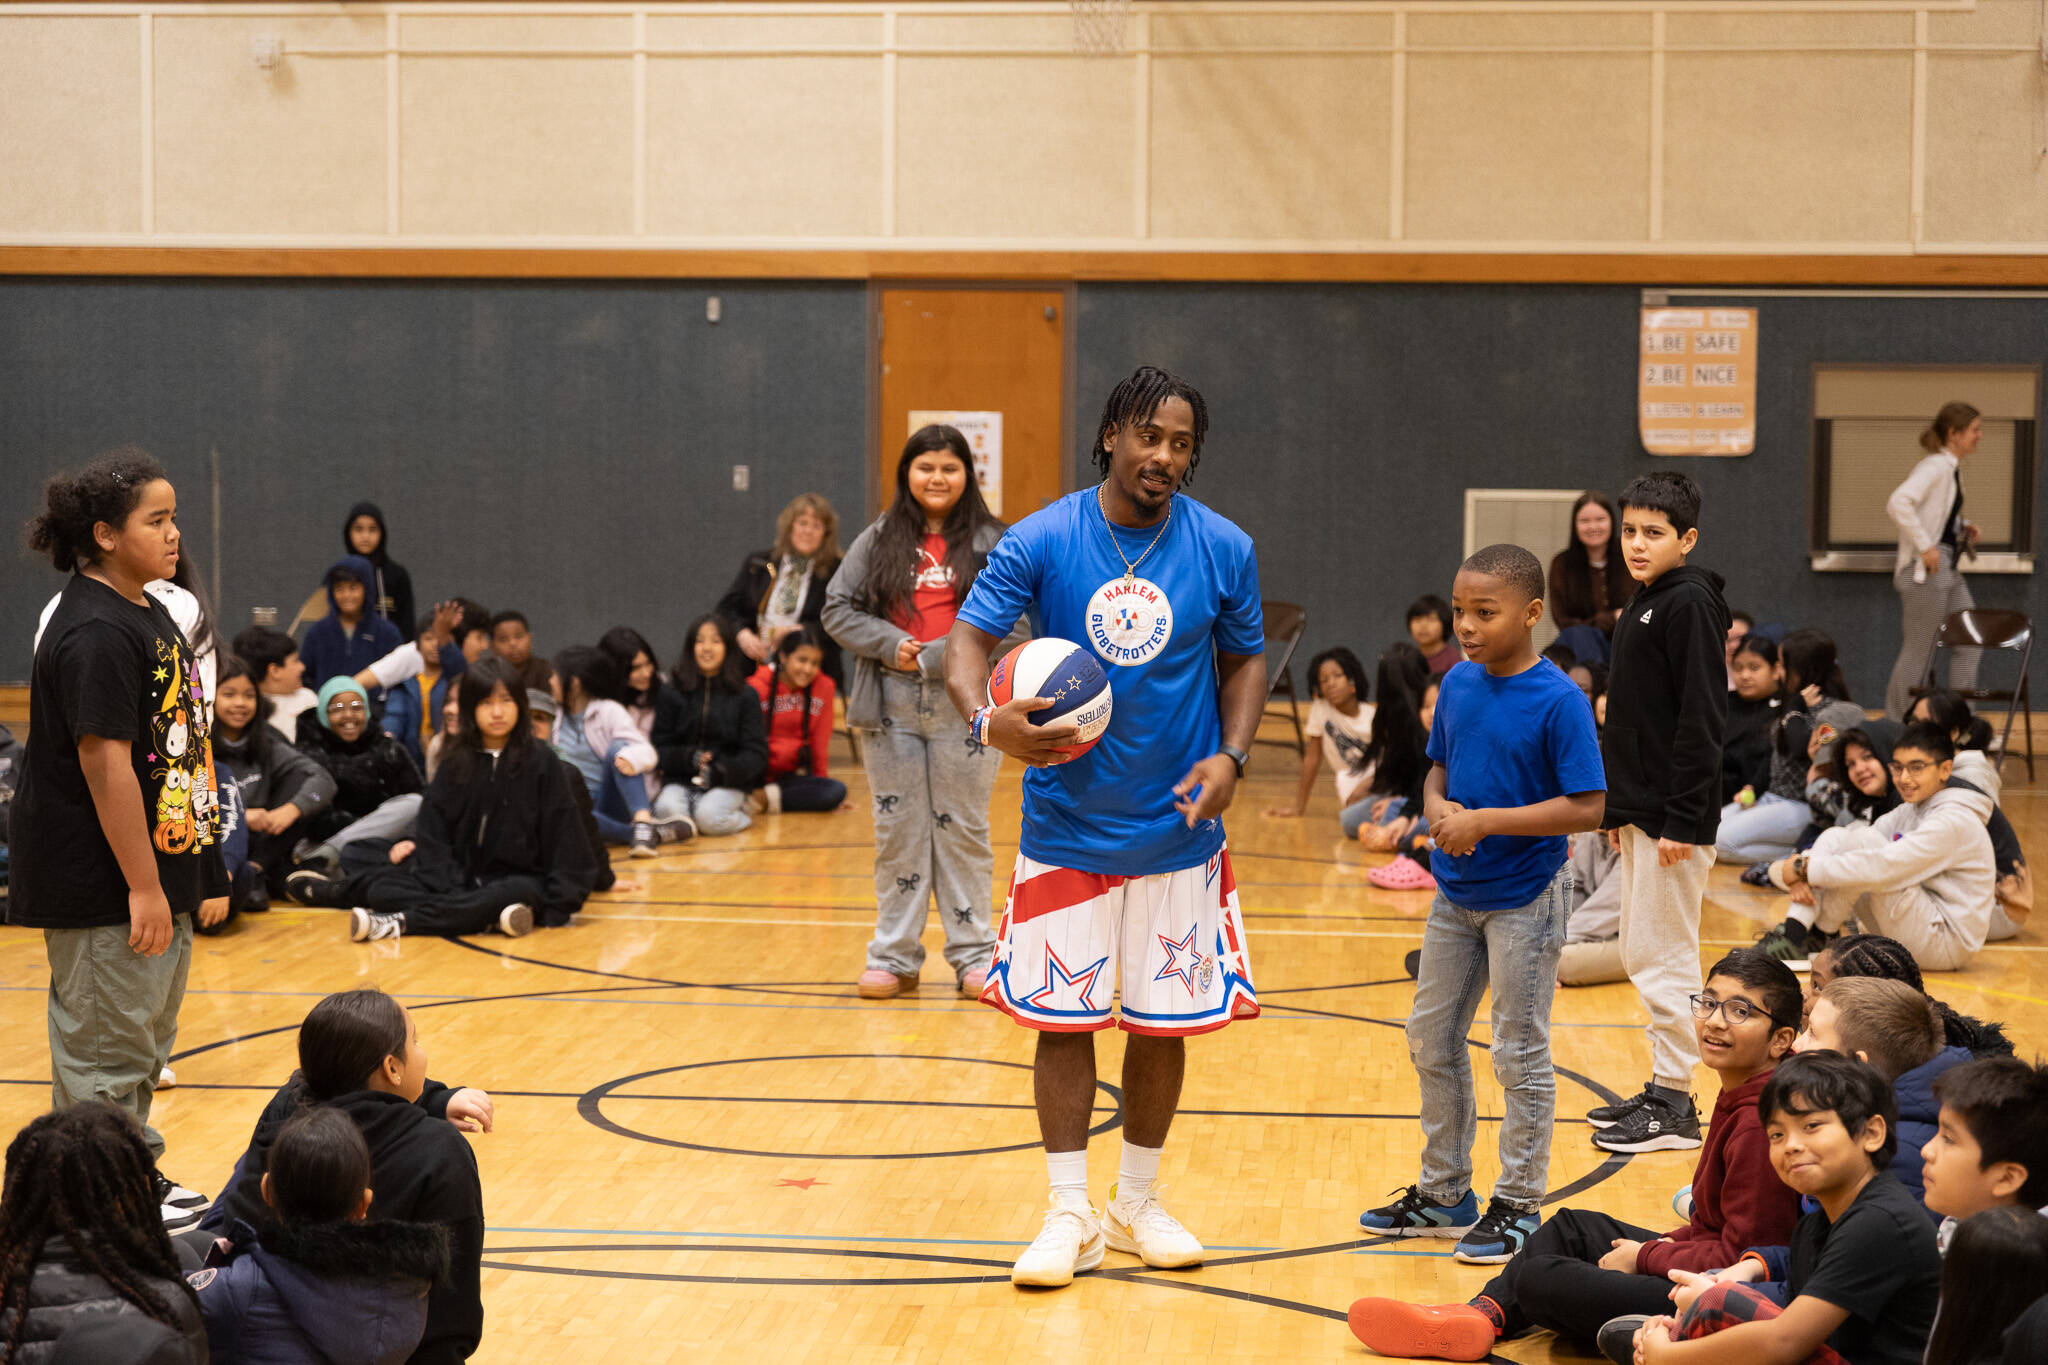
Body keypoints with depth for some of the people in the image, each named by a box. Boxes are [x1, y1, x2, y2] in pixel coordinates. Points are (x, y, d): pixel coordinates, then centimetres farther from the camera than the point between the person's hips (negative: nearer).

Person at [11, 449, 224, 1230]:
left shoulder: (149, 613, 11)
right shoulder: (95, 633, -20)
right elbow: (105, 763, -24)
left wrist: (194, 872, 18)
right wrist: (143, 887, -24)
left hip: (159, 871, 10)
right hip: (103, 890, -10)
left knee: (146, 1037, 20)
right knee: (105, 1046, 0)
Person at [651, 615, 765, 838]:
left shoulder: (745, 696, 6)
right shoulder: (671, 696, 8)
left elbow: (756, 754, 0)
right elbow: (659, 749, 5)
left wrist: (723, 771, -17)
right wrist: (687, 758, -15)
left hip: (727, 785, -1)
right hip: (680, 782, 1)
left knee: (708, 816, -32)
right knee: (666, 809, -32)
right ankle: (685, 824, 2)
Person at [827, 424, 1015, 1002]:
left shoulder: (992, 543, -1)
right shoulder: (877, 540, 6)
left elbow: (1010, 622, -8)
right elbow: (838, 608, 5)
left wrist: (935, 658, -15)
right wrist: (891, 645, -10)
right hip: (891, 710, 2)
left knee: (963, 829, 6)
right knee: (898, 830, 8)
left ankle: (974, 954, 14)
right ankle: (894, 957, 14)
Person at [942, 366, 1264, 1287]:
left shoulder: (1223, 549, -4)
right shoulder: (1041, 541, -9)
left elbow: (1246, 660, 7)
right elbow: (969, 638, -9)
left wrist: (1230, 757, -10)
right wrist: (987, 720, -30)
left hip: (1177, 826, 1)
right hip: (1066, 826, -1)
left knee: (1164, 1021, 9)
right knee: (1061, 1016, 1)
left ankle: (1138, 1204, 25)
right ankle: (1069, 1216, 13)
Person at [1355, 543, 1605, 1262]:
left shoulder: (1558, 702, -17)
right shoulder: (1458, 684, 2)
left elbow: (1587, 807, -20)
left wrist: (1486, 821, -23)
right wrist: (1437, 808, -9)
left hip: (1524, 899, -7)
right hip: (1455, 892, 7)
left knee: (1520, 1055, 3)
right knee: (1430, 1039, 14)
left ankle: (1517, 1205, 16)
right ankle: (1444, 1194, 28)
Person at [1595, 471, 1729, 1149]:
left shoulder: (1690, 604, -14)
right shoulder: (1642, 606, 15)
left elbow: (1702, 718, -19)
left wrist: (1683, 820, -21)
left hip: (1673, 817, -10)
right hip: (1640, 811, 10)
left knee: (1664, 957, -5)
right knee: (1641, 954, 14)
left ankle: (1676, 1105, 1)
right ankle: (1661, 1088, 23)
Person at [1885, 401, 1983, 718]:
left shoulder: (1952, 469, 14)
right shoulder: (1934, 467, -15)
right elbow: (1897, 503, -29)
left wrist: (1962, 530, 10)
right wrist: (1925, 546, -25)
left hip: (1950, 570, 10)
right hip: (1926, 571, -10)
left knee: (1971, 643, 8)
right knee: (1918, 651, -3)